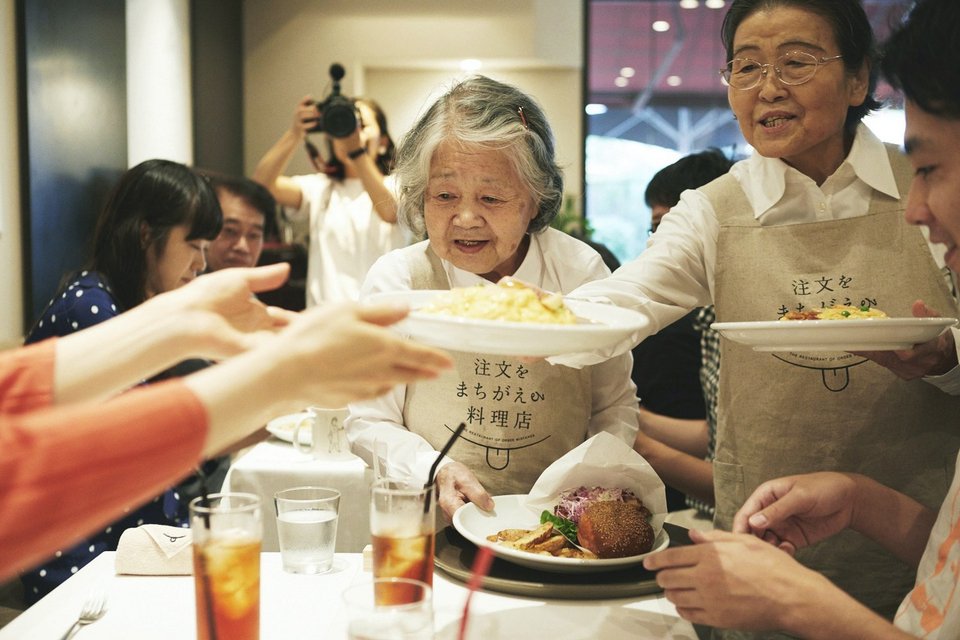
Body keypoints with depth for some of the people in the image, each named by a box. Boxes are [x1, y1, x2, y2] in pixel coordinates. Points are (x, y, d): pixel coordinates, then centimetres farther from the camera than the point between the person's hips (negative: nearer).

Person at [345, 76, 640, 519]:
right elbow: (369, 424, 0)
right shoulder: (395, 279, -6)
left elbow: (616, 405, 7)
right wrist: (435, 471, -18)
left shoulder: (581, 271, -4)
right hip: (435, 530, 0)